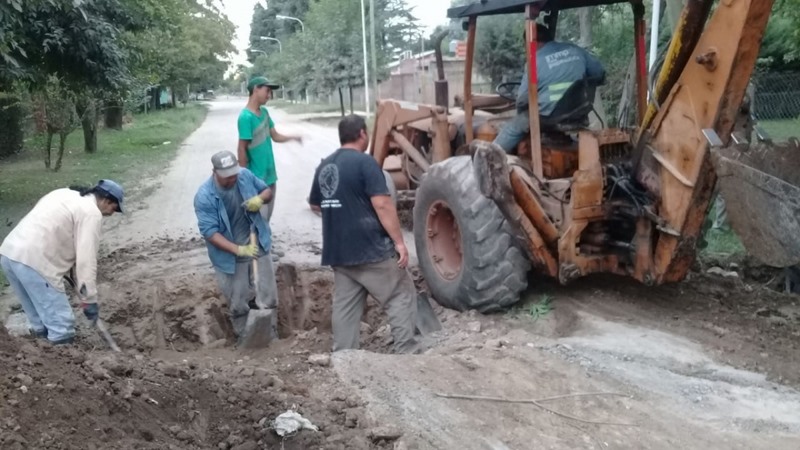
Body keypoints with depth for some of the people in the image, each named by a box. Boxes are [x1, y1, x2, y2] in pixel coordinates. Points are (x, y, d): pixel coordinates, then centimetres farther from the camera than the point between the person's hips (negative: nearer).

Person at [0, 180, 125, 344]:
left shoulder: (65, 194, 24)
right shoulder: (91, 212, -4)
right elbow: (86, 259, -8)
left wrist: (65, 265, 29)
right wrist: (89, 300, -4)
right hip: (33, 260, -10)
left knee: (39, 311, 26)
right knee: (61, 323, -2)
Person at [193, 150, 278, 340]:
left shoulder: (245, 175, -10)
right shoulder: (204, 197, -22)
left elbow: (268, 191, 7)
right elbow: (210, 232, -23)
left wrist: (260, 199, -18)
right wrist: (238, 249, -33)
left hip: (258, 247, 3)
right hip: (231, 256, -3)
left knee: (269, 298, 11)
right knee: (238, 304, 8)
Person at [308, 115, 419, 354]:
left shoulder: (324, 166, 10)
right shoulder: (364, 162, -12)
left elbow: (315, 205, 22)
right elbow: (382, 204, -19)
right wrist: (399, 242, -16)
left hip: (338, 252, 7)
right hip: (372, 249, -7)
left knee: (345, 306, 12)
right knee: (402, 295, 4)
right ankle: (406, 352, 3)